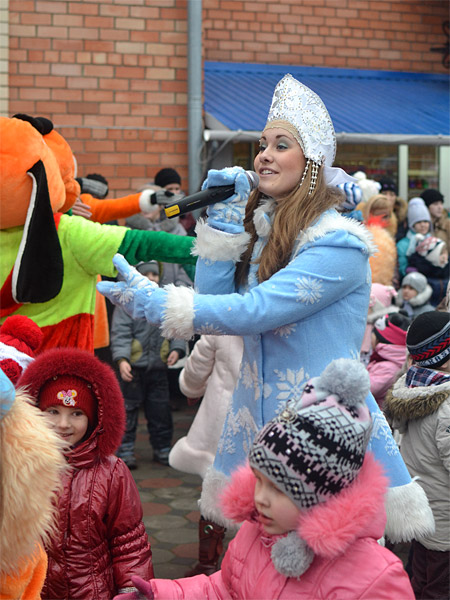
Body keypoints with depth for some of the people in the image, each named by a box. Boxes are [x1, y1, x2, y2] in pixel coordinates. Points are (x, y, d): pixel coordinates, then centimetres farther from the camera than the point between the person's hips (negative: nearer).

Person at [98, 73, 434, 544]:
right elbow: (213, 295, 4)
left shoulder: (338, 242, -14)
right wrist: (224, 217, -1)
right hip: (258, 417, 7)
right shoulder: (259, 227, 11)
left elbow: (254, 310, -22)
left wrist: (154, 301, -23)